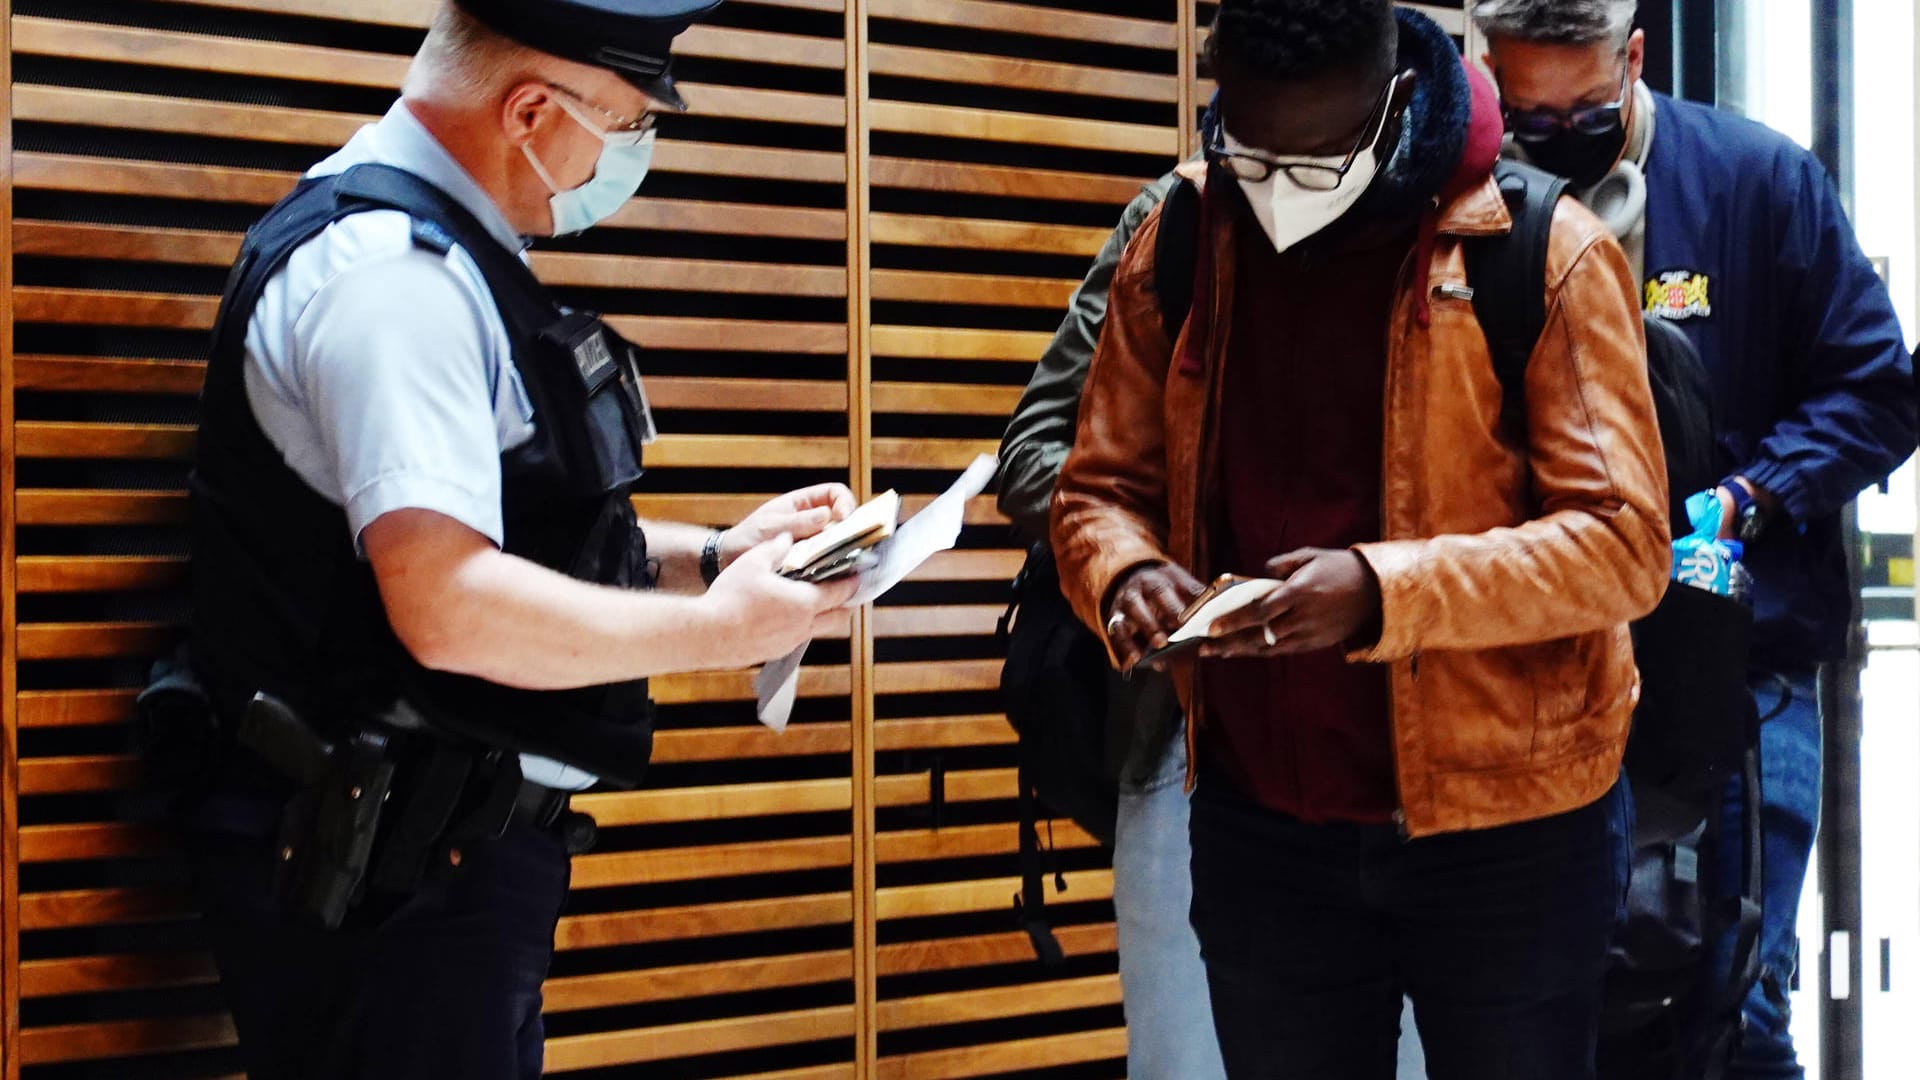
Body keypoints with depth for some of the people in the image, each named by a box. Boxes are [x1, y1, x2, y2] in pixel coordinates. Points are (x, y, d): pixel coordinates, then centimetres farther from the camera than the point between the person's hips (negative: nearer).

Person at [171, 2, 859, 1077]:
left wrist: (709, 554, 9)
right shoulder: (392, 268, -19)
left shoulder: (437, 253, 14)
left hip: (441, 856, 10)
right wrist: (714, 628, -17)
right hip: (389, 875, -10)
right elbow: (450, 607, -28)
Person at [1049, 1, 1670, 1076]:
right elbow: (1101, 489, 8)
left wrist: (1383, 593, -29)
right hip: (1257, 825, 4)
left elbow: (1624, 541, -15)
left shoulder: (1545, 254, -11)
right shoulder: (1176, 249, 2)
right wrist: (1128, 573, -16)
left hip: (1503, 833, -3)